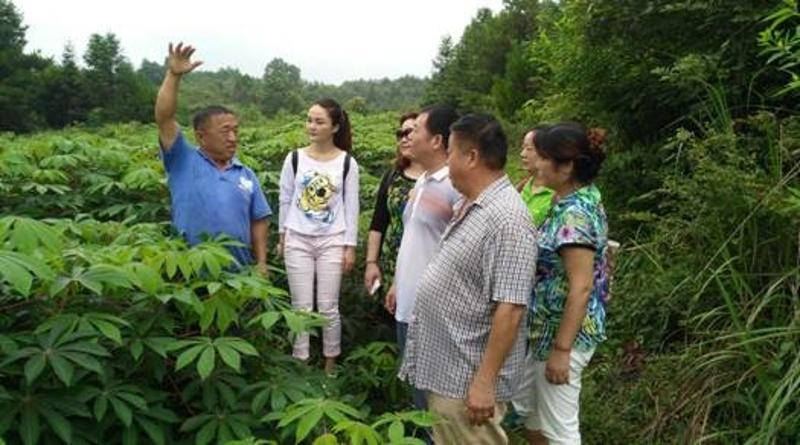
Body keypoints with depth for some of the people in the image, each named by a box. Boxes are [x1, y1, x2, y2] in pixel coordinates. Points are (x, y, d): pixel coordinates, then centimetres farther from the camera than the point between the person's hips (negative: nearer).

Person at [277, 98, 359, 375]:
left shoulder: (347, 163, -3)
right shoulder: (294, 158, 0)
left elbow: (351, 207, 1)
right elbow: (285, 200, 8)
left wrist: (350, 246, -1)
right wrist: (282, 235, 10)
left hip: (332, 242, -1)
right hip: (298, 240, 1)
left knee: (328, 308, 4)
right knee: (301, 308, 5)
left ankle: (330, 367, 21)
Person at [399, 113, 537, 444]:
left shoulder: (506, 218, -24)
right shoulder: (470, 204, 7)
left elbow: (510, 309, -26)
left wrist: (485, 381, -25)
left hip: (467, 378, -9)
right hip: (444, 367, 9)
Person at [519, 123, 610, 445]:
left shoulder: (575, 214, -24)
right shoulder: (572, 202, 6)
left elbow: (581, 288, -26)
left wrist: (561, 349, -23)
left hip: (563, 334, -10)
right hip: (545, 329, 10)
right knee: (528, 409, 23)